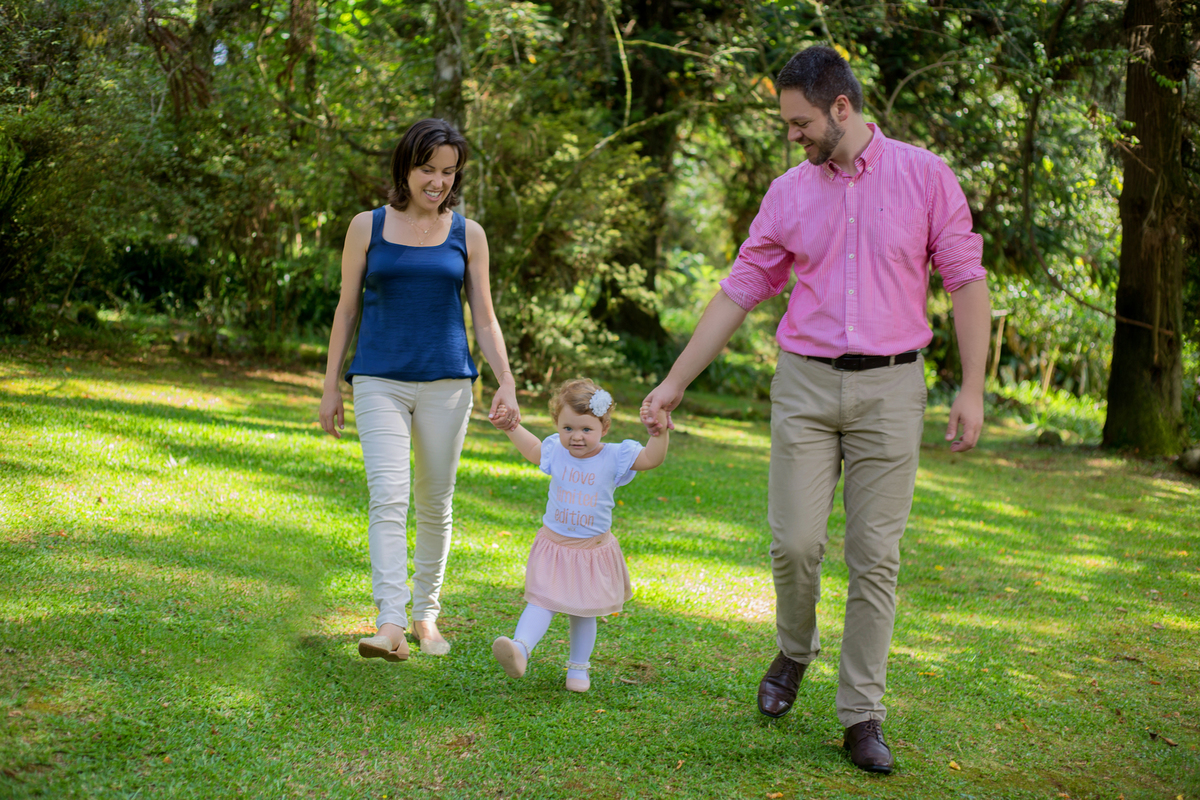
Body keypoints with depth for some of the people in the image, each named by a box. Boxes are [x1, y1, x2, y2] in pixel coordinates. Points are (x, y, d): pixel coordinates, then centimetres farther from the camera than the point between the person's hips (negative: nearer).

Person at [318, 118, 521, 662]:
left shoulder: (467, 235, 7)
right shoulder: (367, 228, 4)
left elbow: (484, 319, 10)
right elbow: (346, 310, 9)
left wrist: (506, 384, 0)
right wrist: (331, 386, 7)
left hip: (446, 382, 2)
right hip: (380, 381, -1)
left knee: (435, 504, 7)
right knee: (388, 498, -15)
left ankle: (426, 613, 22)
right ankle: (391, 627, -22)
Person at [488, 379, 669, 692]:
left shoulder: (614, 457, -10)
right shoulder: (556, 451, -3)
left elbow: (651, 459, -15)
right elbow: (533, 449, 19)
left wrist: (660, 432, -30)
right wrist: (512, 428, 19)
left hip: (593, 549, 0)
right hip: (553, 546, 1)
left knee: (583, 611, 12)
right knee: (541, 602, -12)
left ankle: (578, 666, 25)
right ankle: (520, 649, -28)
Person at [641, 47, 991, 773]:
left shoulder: (925, 176, -1)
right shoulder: (790, 194, 6)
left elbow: (967, 280, 0)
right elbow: (737, 295, 10)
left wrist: (973, 387, -8)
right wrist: (674, 384, 9)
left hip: (890, 387, -2)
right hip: (806, 384, 2)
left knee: (875, 557, 0)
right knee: (795, 542, -4)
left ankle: (863, 718, 9)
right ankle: (795, 651, 27)